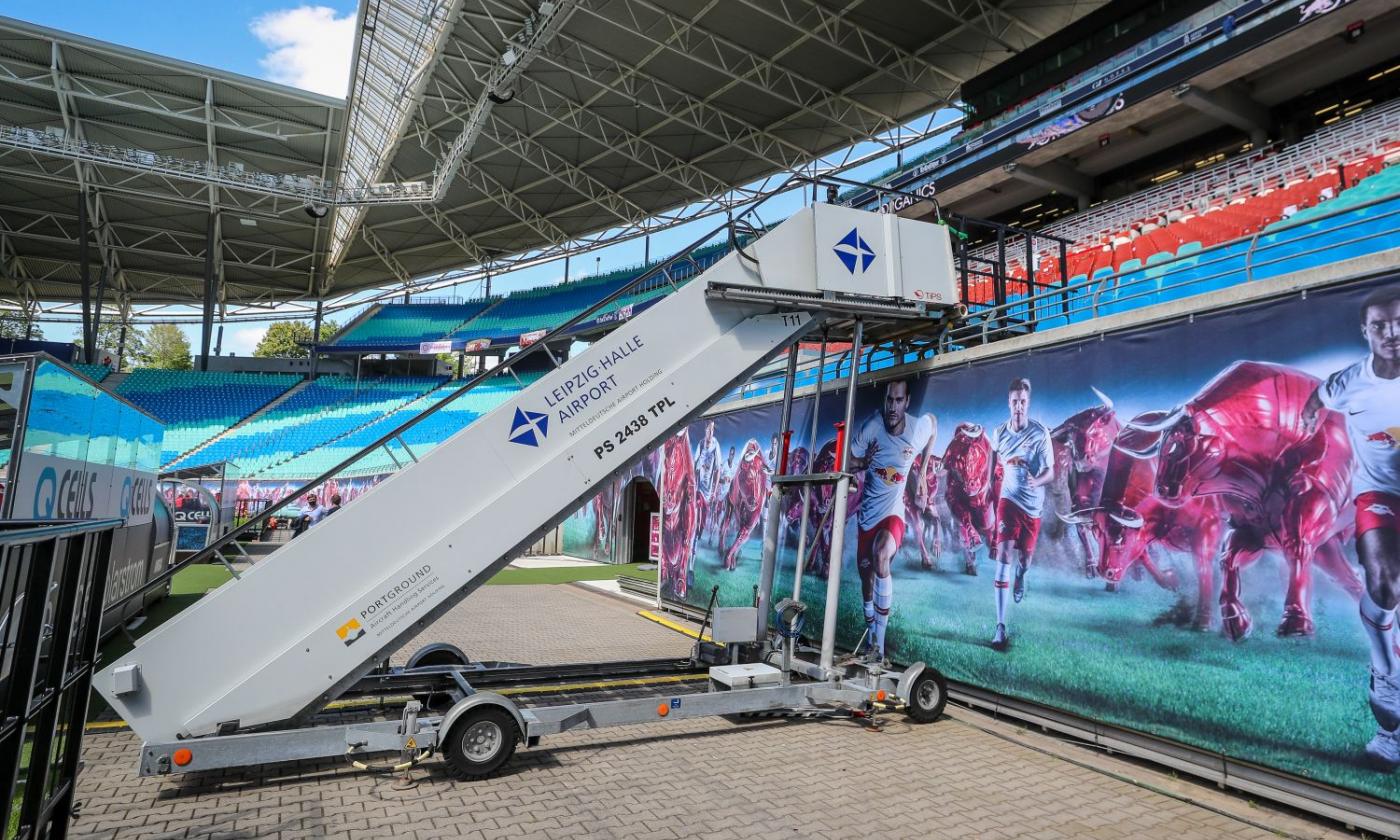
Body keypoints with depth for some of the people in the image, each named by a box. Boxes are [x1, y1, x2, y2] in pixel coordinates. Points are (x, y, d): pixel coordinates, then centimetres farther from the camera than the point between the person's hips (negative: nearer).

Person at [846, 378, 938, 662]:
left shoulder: (920, 427, -16)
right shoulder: (872, 426, -17)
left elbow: (933, 424, 11)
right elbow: (848, 461, -6)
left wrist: (922, 474, 9)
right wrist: (864, 462, -28)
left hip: (893, 511, -2)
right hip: (867, 512, 2)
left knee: (882, 556, -31)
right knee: (865, 572, 13)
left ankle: (880, 638, -22)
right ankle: (870, 635, 36)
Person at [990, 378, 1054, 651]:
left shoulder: (1041, 433, -12)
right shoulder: (999, 433, -5)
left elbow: (1050, 471, -10)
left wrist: (1036, 481, -30)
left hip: (1033, 504, 0)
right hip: (1008, 500, 0)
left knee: (1024, 558, 14)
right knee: (1003, 557, -13)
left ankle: (1021, 576, 56)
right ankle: (1000, 625, -14)